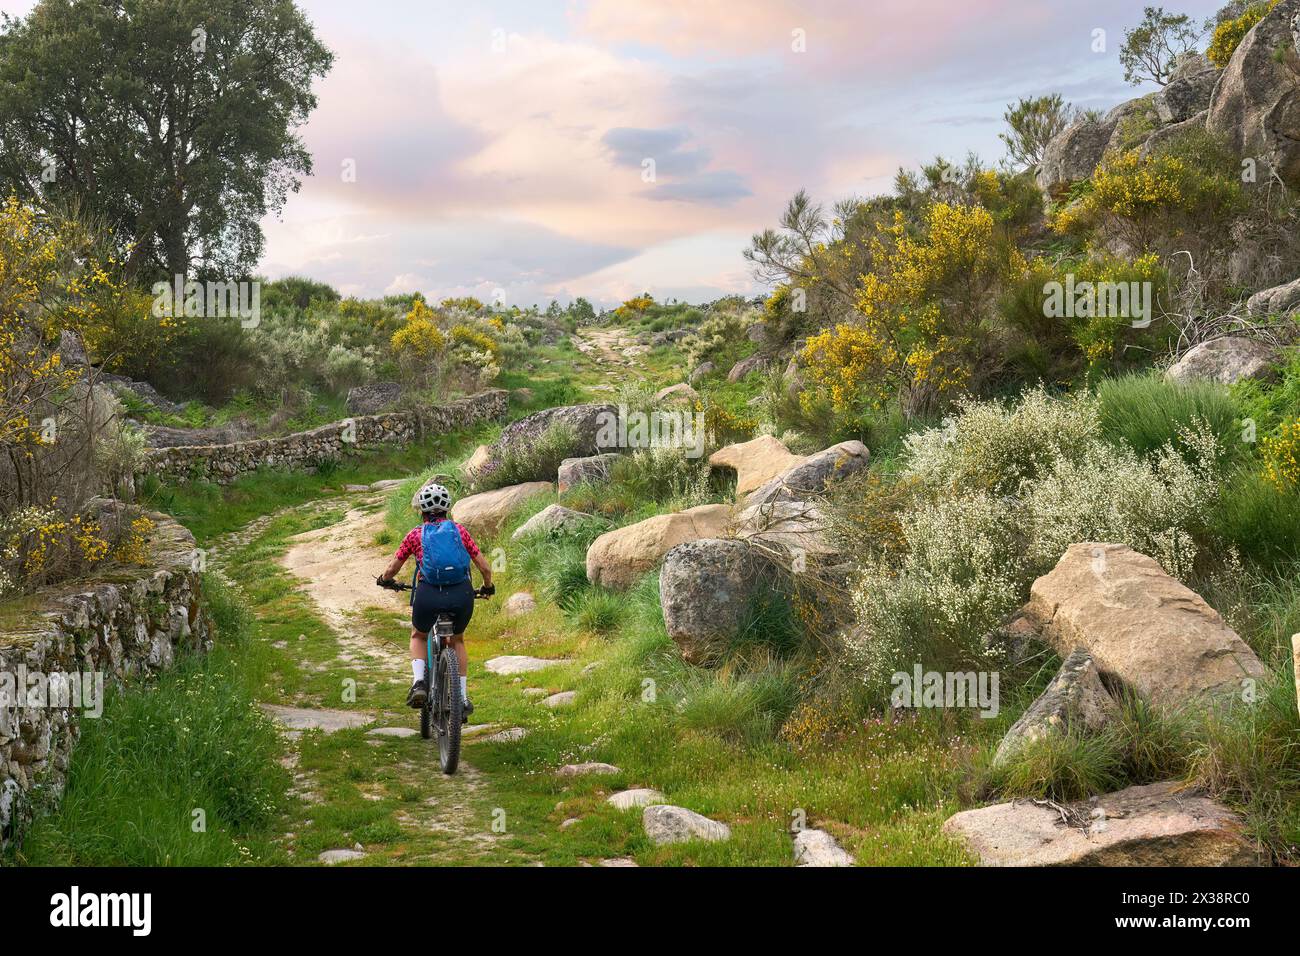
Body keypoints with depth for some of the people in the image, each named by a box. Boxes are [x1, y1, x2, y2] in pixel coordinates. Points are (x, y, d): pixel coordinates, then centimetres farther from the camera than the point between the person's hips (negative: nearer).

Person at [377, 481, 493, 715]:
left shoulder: (415, 535, 9)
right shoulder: (459, 531, 11)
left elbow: (391, 570, 14)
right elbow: (484, 567, 10)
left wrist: (383, 580, 36)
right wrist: (488, 587, 30)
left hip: (429, 596, -1)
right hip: (462, 596, 1)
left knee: (418, 637, 29)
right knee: (457, 641, 28)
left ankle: (418, 682, 7)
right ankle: (463, 698, 22)